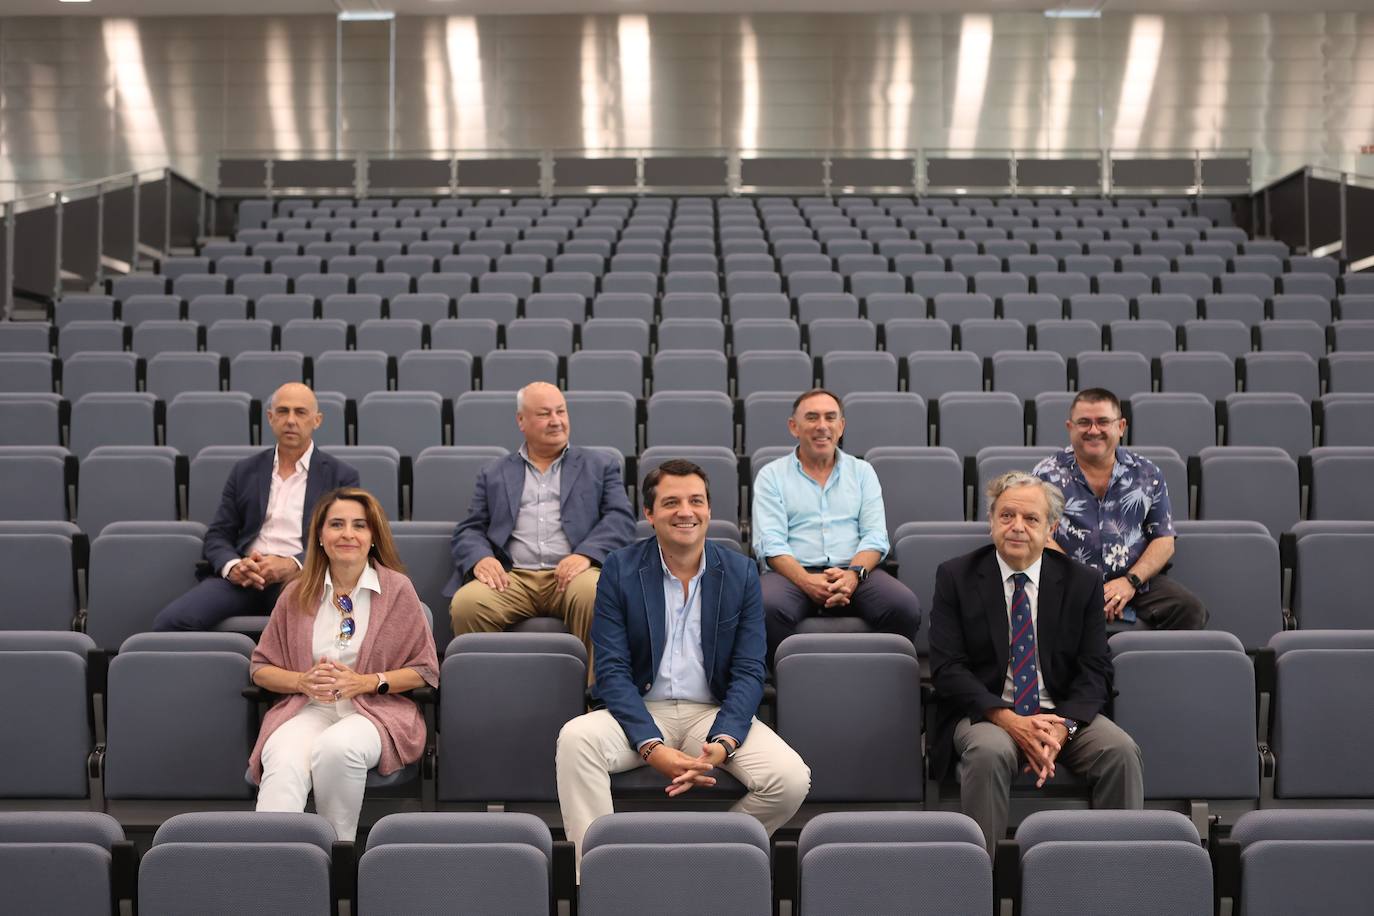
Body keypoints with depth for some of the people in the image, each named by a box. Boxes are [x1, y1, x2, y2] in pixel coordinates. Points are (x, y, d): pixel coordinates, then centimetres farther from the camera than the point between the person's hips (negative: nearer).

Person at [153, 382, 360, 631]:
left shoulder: (341, 476, 11)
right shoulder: (245, 471, 20)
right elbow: (218, 535, 16)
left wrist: (292, 565, -15)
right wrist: (232, 566, -8)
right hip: (244, 576, 3)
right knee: (169, 621, -24)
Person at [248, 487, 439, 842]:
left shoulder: (397, 588, 3)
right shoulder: (297, 593, 10)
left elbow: (426, 670, 5)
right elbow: (261, 667, 16)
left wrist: (365, 682, -10)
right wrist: (303, 681, -6)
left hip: (376, 710, -2)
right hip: (308, 709, 2)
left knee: (338, 746, -36)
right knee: (282, 762, -33)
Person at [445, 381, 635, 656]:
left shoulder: (599, 466, 20)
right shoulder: (494, 474, 23)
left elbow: (621, 518, 7)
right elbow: (469, 530, 16)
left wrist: (587, 554, -13)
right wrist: (480, 558, -9)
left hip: (571, 573, -1)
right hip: (511, 578, 1)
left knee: (594, 595, -36)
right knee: (467, 603, -30)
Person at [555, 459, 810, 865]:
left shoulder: (741, 572, 1)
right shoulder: (620, 570, -3)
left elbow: (748, 672, -1)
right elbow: (612, 670, -8)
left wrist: (722, 743, -20)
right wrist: (652, 747, -22)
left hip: (714, 713, 1)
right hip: (642, 712, -1)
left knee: (791, 779, -24)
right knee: (576, 738, -32)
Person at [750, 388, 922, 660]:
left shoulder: (862, 471, 19)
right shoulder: (772, 475, 12)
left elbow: (875, 536, 7)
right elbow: (770, 542, -2)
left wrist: (853, 574, -15)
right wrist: (807, 582, -20)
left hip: (854, 570, 2)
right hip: (794, 574, -2)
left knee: (905, 607, -28)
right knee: (768, 609, -36)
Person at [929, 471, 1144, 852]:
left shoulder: (1081, 582, 7)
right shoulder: (955, 577, 2)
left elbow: (1095, 670, 2)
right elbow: (947, 668, -5)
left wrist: (1063, 726, -18)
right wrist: (1009, 720, -19)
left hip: (1063, 714, 2)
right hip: (985, 713, -2)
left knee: (1121, 750, -26)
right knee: (989, 752, -35)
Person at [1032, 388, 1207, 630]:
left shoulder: (1147, 474, 13)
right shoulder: (1047, 475, 6)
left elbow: (1164, 541, 11)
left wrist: (1130, 581, -7)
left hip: (1137, 584, 2)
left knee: (1190, 611, -26)